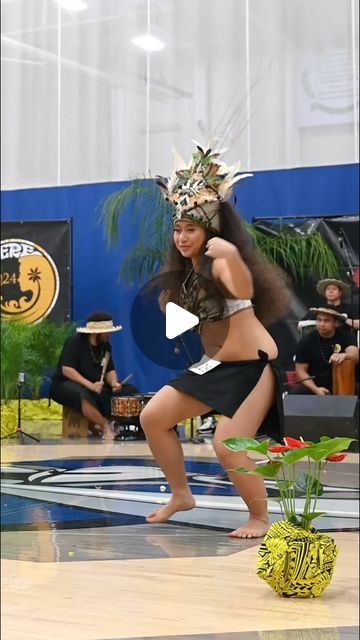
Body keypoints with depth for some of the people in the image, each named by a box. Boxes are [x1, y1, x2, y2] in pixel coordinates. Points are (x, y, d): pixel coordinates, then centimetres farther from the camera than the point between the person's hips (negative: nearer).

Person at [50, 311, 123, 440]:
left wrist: (114, 383, -17)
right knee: (82, 395, -39)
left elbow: (110, 370, 7)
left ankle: (101, 422, -15)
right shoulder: (74, 342, -16)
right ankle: (106, 427, -30)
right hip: (65, 384, -7)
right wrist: (90, 385, -35)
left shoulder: (105, 345, 5)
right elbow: (66, 370, -25)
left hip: (96, 385, 7)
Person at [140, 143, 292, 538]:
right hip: (213, 366, 9)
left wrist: (233, 257, -60)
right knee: (152, 418, 5)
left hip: (253, 365, -9)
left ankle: (260, 517, 7)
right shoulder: (184, 271, 7)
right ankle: (181, 495, 20)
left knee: (227, 446, -17)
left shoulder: (220, 263, -19)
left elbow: (244, 290, -42)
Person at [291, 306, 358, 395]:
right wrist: (315, 389, -20)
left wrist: (344, 355, -44)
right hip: (315, 386, 0)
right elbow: (301, 370, -4)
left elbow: (355, 356, -20)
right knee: (294, 393, -28)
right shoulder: (306, 341, -3)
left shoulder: (345, 336, -2)